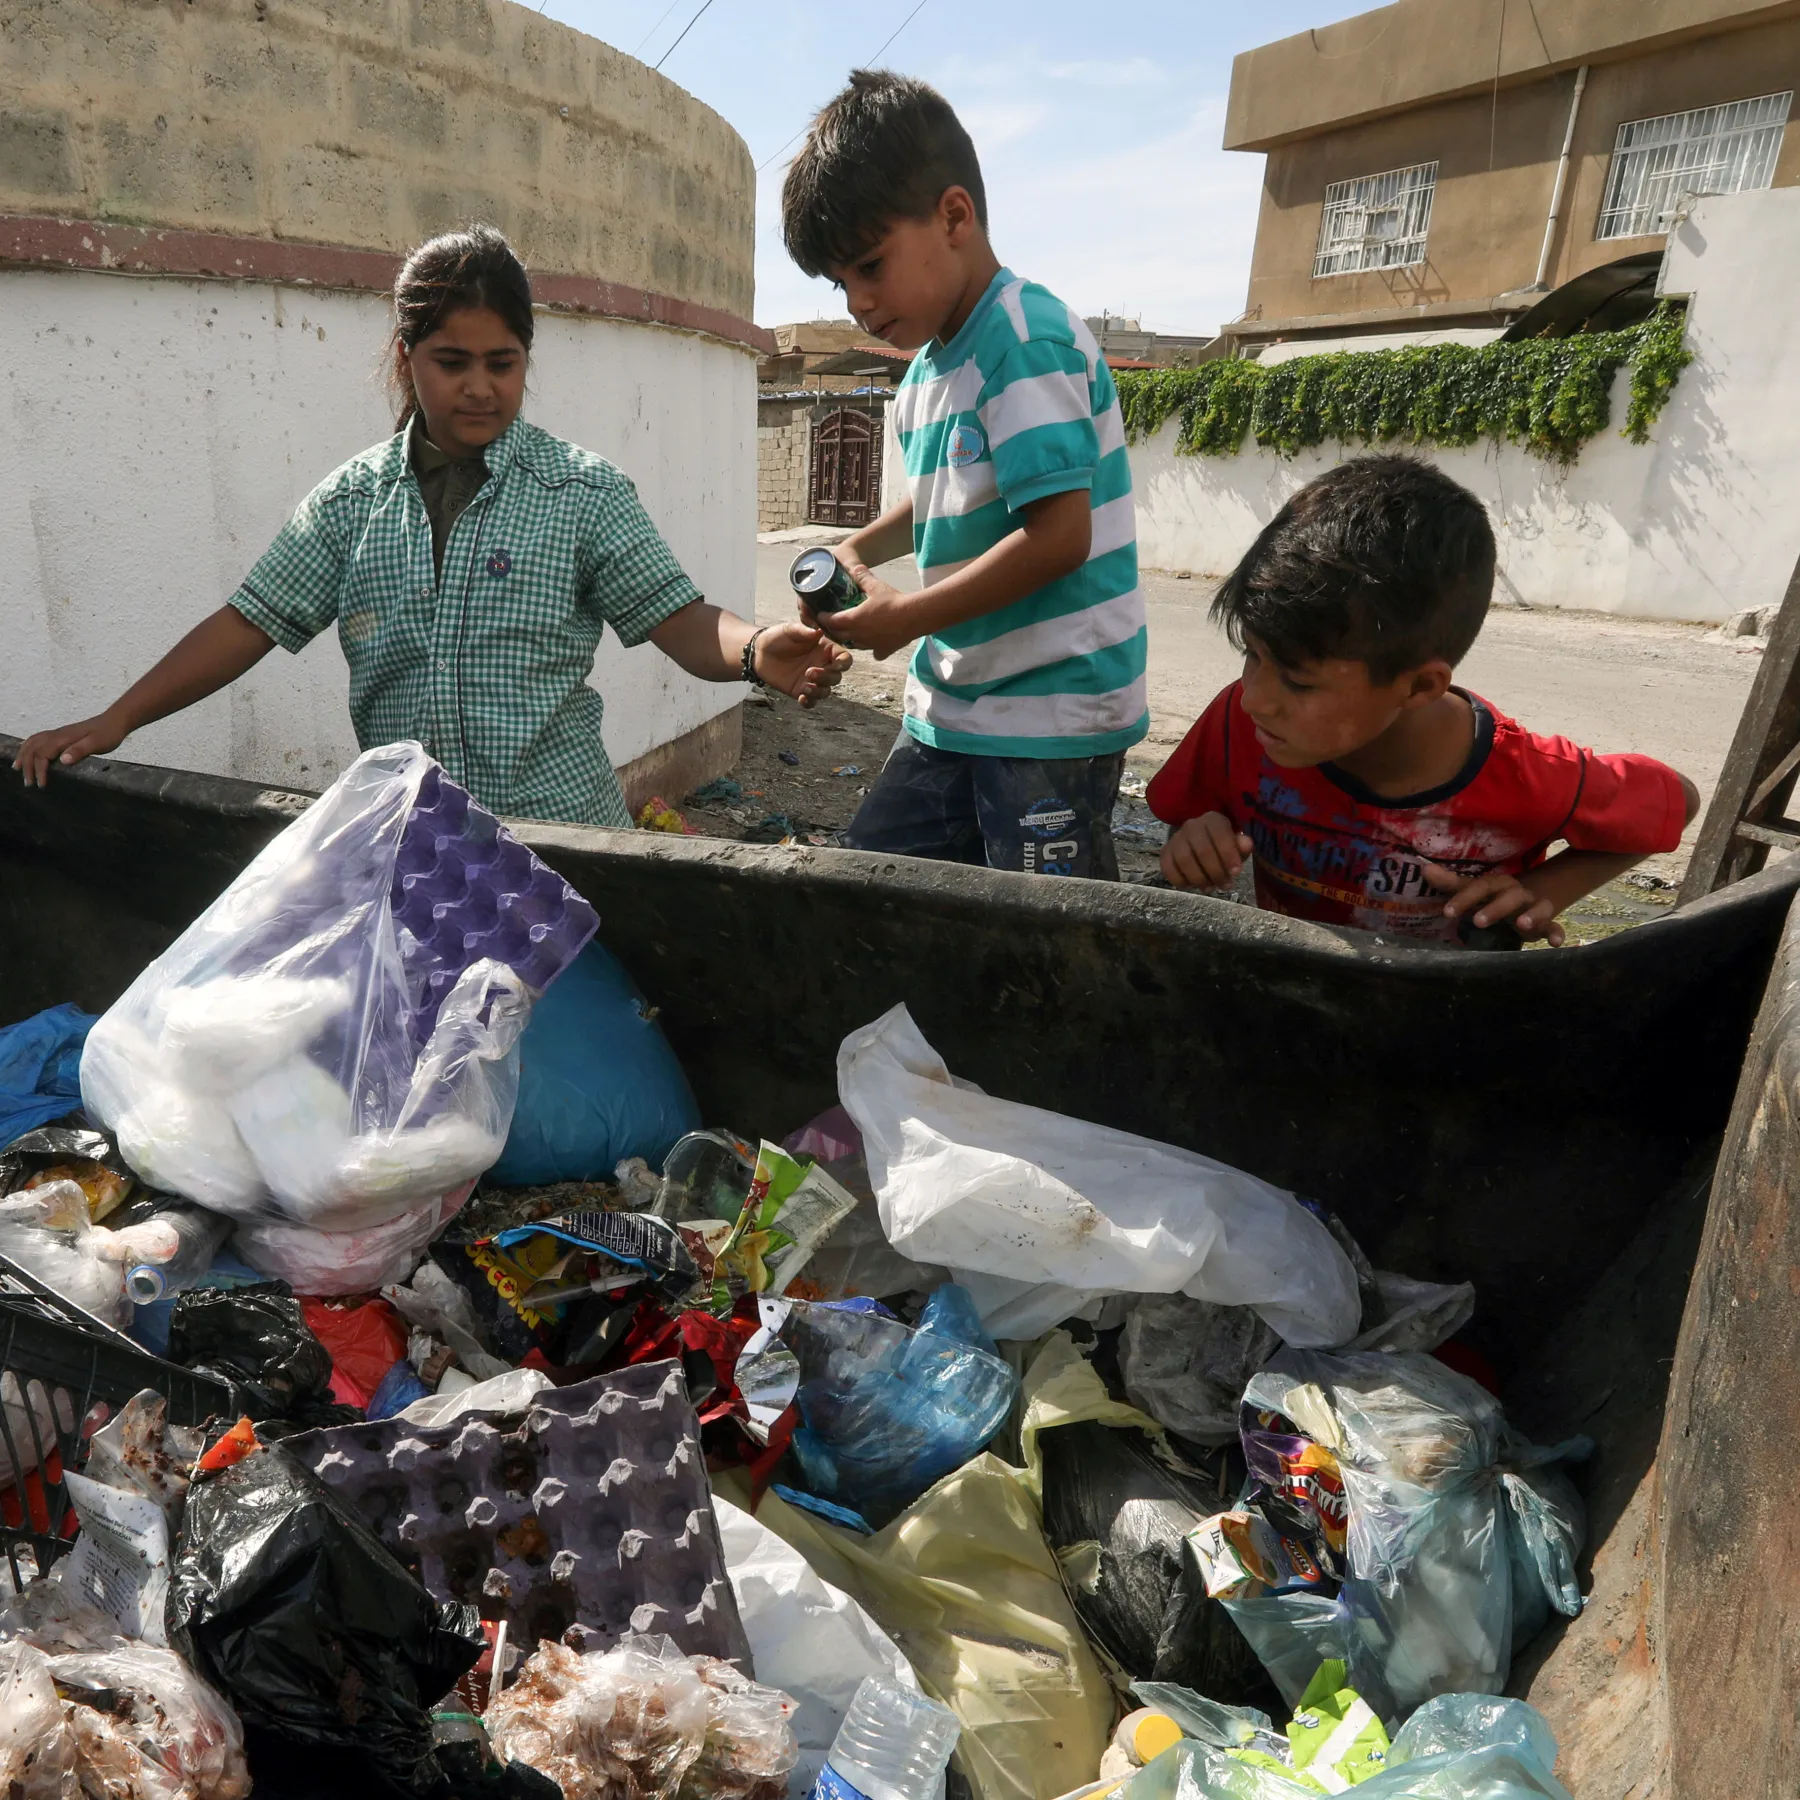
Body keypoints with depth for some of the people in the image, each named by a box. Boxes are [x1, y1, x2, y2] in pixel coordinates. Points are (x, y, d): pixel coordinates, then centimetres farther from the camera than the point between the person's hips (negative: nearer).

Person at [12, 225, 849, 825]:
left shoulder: (582, 488, -2)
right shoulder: (354, 496, 7)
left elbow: (680, 621, -10)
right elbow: (250, 622, 7)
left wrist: (755, 651, -31)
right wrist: (116, 719, 0)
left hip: (557, 830, -2)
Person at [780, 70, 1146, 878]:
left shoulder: (1026, 341, -14)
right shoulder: (926, 369, 13)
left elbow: (1059, 534, -22)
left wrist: (906, 617, -14)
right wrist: (857, 551, 11)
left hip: (1052, 716, -9)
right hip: (950, 712, 9)